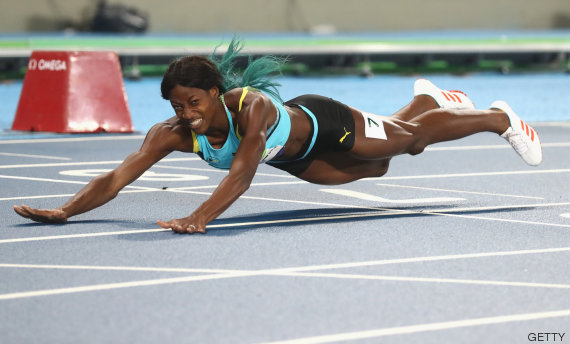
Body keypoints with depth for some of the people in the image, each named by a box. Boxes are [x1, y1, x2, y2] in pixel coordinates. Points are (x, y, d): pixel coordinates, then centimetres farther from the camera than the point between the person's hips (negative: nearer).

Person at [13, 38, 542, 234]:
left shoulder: (253, 107, -48)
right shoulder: (173, 133, -34)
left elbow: (241, 173, -60)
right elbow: (117, 176, -39)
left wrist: (198, 219, -75)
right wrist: (65, 211, -54)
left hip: (325, 124, -6)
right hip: (292, 157, 6)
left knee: (412, 137, 18)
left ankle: (499, 118, 46)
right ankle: (428, 97, 64)